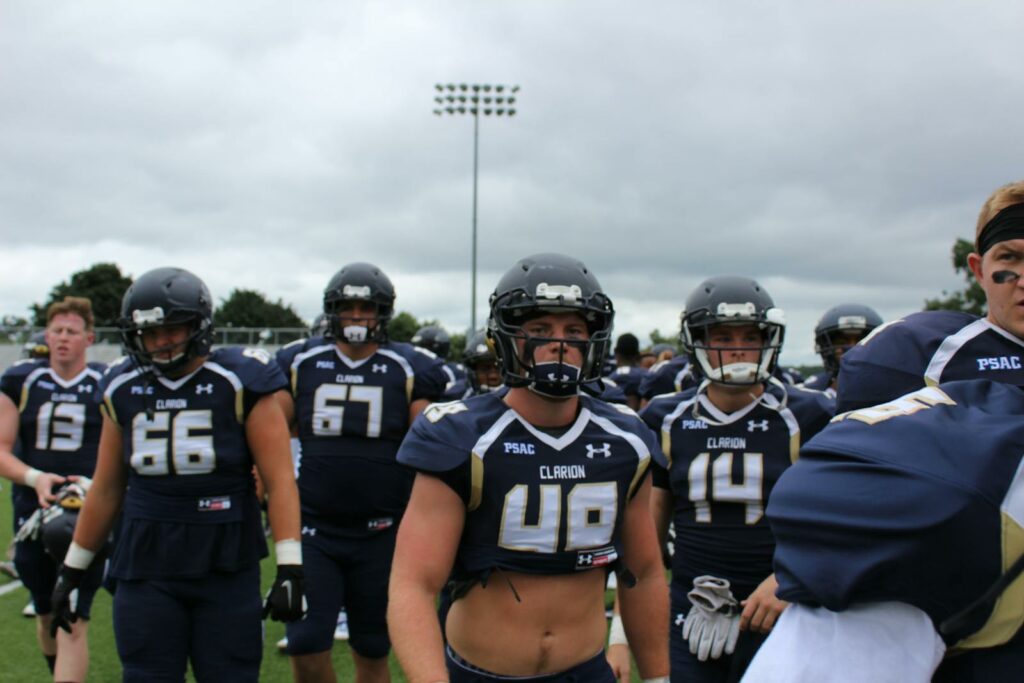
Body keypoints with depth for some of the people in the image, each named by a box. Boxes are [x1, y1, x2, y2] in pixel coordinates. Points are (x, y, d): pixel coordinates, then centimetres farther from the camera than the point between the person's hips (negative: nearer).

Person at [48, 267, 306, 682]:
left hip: (226, 567, -3)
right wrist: (72, 571, 17)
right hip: (147, 566, 3)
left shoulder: (239, 382, -6)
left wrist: (289, 568, -16)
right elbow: (106, 489, 15)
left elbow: (278, 479, -9)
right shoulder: (124, 389, 6)